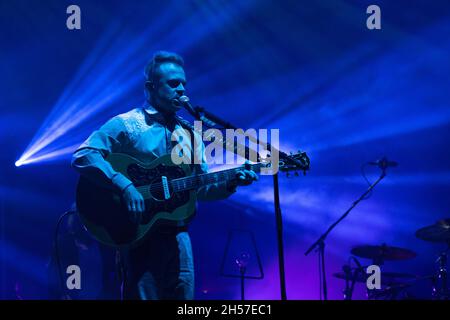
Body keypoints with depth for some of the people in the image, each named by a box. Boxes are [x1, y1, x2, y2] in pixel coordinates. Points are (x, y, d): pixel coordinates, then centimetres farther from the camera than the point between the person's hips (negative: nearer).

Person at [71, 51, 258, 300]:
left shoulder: (189, 133, 14)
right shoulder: (126, 124, -4)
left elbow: (200, 188, 15)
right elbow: (82, 156, -16)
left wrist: (229, 183, -4)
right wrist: (124, 186, -27)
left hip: (176, 234, 5)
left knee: (182, 295, 7)